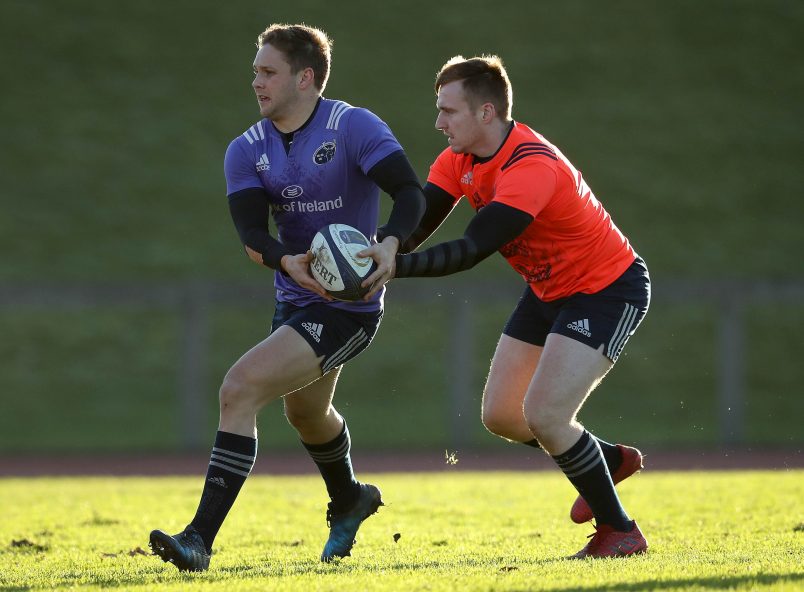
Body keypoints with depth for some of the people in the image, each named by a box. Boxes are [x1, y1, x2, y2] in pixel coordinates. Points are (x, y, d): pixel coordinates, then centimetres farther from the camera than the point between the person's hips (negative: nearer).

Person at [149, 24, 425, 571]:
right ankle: (349, 500, 63)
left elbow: (410, 191, -23)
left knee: (241, 387, -23)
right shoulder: (247, 151, 1)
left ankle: (201, 540, -23)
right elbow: (251, 232, -12)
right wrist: (286, 261, -34)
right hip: (295, 299, 8)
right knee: (305, 412, 30)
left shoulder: (353, 127, -14)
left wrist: (390, 244, -42)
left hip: (347, 305, -8)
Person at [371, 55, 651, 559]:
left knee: (544, 414, -20)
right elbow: (416, 222, -10)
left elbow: (472, 250, -40)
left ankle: (620, 531, -2)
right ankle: (610, 460, 32)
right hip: (550, 290, 9)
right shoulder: (460, 160, -5)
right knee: (501, 415, 7)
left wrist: (394, 266, -46)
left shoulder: (531, 168, -33)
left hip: (608, 289, -9)